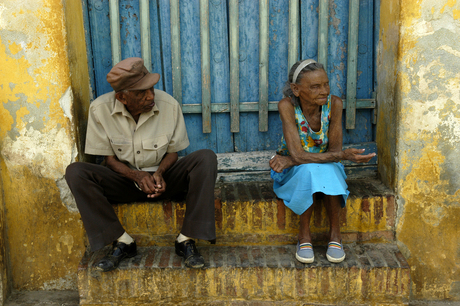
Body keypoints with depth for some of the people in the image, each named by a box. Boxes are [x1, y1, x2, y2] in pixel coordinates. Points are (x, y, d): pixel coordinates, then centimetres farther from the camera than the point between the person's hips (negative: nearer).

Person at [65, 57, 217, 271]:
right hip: (124, 180, 0)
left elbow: (173, 152, -2)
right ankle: (122, 242, -19)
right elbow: (109, 158, -7)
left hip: (163, 178, 0)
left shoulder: (169, 105, -14)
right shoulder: (100, 109, -15)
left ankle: (186, 240, -24)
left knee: (206, 158, -26)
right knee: (75, 172, -26)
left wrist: (160, 172, -24)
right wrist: (137, 175, -26)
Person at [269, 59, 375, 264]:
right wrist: (344, 155, -39)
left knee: (327, 172, -32)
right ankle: (304, 235, -18)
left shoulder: (334, 103, -18)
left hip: (327, 168, 2)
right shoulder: (287, 106, -24)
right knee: (309, 171, -34)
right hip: (293, 175, -2)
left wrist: (291, 160, -24)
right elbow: (298, 155, -30)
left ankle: (335, 234, -15)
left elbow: (335, 151, -16)